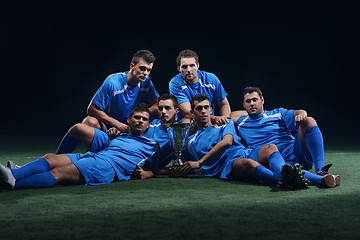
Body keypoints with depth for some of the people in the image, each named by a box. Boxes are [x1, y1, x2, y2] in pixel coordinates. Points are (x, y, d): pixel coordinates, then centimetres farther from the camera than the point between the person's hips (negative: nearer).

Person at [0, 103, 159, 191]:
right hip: (91, 156, 6)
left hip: (109, 166, -6)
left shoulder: (151, 146, 22)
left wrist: (145, 174, -2)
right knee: (50, 158, -20)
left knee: (60, 172, -29)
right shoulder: (118, 136, 34)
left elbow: (156, 170, 17)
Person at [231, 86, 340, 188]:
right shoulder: (241, 124, 21)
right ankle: (322, 179, -59)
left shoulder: (277, 114, 18)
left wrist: (301, 114, -20)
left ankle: (321, 170, -36)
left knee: (309, 121, -22)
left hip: (296, 151, 3)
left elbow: (300, 113, 3)